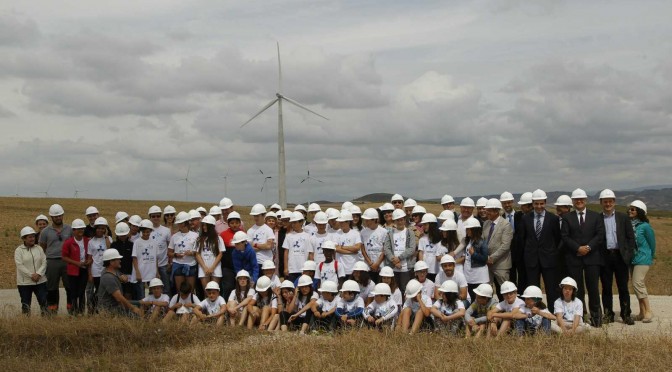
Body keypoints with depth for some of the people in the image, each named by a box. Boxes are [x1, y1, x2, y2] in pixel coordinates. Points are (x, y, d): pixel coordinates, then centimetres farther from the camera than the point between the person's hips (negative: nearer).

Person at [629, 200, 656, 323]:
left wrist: (651, 256, 10)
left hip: (643, 259, -7)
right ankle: (642, 312, 16)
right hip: (633, 259, 7)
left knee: (638, 283, -16)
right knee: (640, 285, 10)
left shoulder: (645, 226, -11)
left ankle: (648, 311, -10)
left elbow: (652, 243, -1)